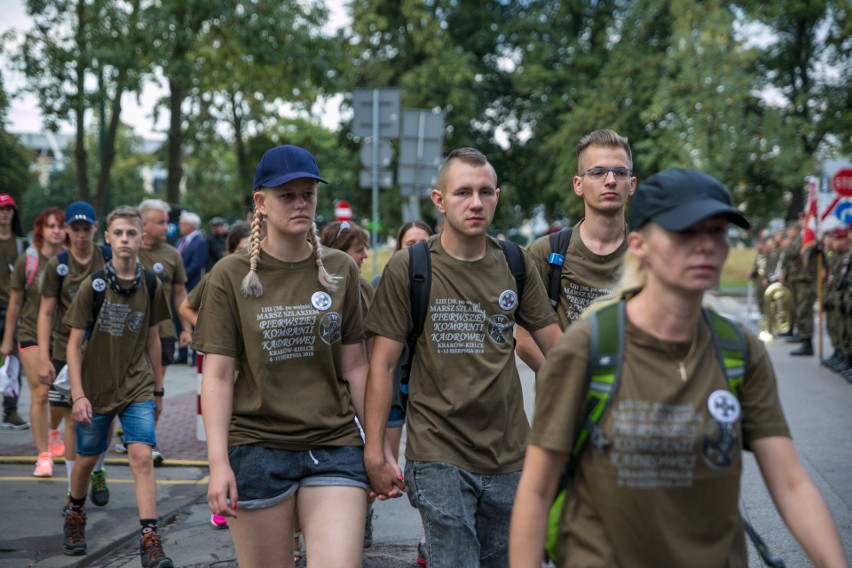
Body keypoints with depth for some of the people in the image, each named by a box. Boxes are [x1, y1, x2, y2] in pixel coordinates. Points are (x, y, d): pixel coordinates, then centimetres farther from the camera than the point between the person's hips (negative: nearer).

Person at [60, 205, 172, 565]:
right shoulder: (93, 285, -10)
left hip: (138, 387, 1)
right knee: (87, 458, 14)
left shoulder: (151, 285, -3)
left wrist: (158, 389, 11)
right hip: (96, 388, -1)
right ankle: (75, 517, 42)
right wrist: (78, 395, -15)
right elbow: (74, 343, -8)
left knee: (142, 456, -14)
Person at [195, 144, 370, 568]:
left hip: (334, 449, 1)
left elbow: (354, 366, 9)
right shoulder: (231, 275, -1)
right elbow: (217, 374, -3)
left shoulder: (340, 270, 6)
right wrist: (218, 462, -11)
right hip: (257, 449, -1)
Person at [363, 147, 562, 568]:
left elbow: (556, 350, 11)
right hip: (439, 458, -4)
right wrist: (375, 453, -7)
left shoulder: (516, 265, 5)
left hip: (508, 457, 4)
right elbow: (383, 363, -4)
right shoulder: (408, 269, -5)